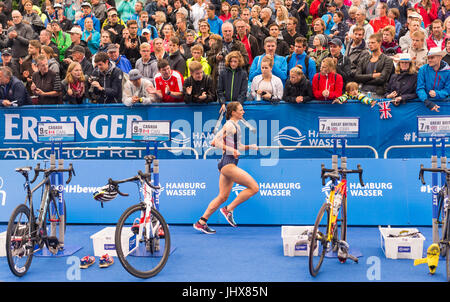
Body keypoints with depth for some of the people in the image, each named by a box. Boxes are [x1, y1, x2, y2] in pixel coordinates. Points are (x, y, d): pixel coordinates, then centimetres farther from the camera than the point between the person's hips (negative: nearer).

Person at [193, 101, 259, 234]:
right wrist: (232, 150, -21)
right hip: (228, 163, -10)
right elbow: (215, 142, -17)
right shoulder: (230, 125, -11)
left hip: (228, 165, 10)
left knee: (223, 197, 11)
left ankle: (201, 222, 14)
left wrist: (251, 147, 15)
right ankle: (229, 209, -4)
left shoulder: (235, 125, 18)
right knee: (254, 187, -10)